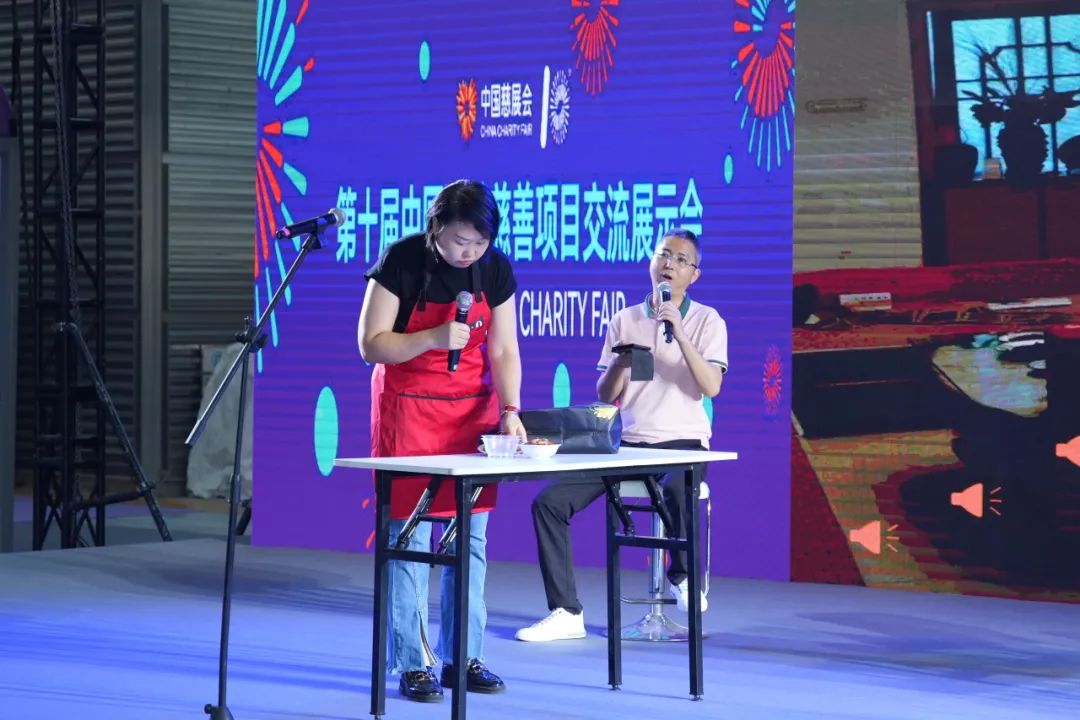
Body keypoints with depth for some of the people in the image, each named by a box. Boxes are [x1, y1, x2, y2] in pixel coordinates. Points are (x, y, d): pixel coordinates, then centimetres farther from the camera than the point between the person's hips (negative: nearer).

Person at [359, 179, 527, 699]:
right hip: (408, 407, -4)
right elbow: (371, 344, -13)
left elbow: (503, 350, -1)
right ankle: (411, 665, 0)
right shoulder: (402, 261, -14)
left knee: (470, 539, 4)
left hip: (473, 408, 4)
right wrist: (434, 337, -27)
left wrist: (509, 411, -16)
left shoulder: (495, 269, -3)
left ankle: (464, 658, 11)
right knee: (409, 539, -6)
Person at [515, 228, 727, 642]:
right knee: (549, 502, -15)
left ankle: (682, 575, -7)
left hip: (682, 442, -4)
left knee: (678, 490, -39)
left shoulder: (707, 321, 2)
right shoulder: (625, 321, 11)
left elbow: (711, 386, -12)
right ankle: (566, 613, -9)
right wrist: (621, 360, -11)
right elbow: (605, 395, 10)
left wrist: (679, 333, -19)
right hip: (628, 443, 4)